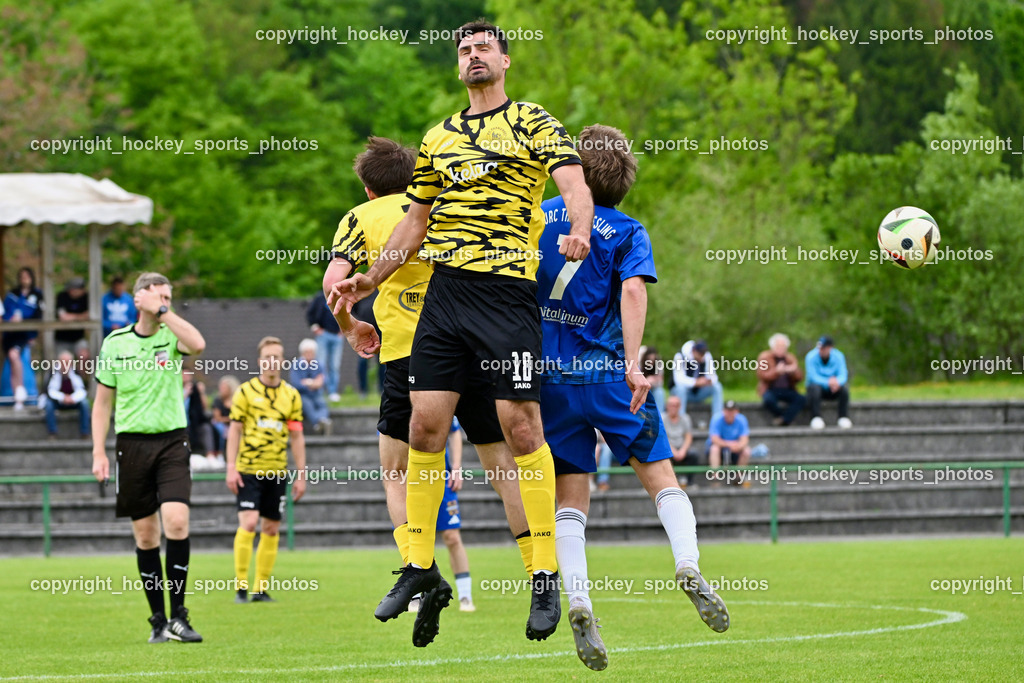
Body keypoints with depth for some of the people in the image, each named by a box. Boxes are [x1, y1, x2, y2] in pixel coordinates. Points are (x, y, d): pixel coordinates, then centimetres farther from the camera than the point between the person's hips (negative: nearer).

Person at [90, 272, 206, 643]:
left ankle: (178, 617, -10)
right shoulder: (115, 343, 5)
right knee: (145, 535, 4)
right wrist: (99, 453, 3)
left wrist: (163, 311, -18)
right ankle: (158, 620, 12)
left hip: (172, 441, -1)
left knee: (177, 522, -17)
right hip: (132, 442, 2)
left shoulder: (173, 337, 1)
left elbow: (197, 345, -25)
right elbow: (103, 403, 10)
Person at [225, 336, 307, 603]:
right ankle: (241, 586, -8)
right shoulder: (245, 391, 0)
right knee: (248, 523, -15)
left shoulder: (291, 395, 8)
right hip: (248, 470, -3)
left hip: (277, 472, 3)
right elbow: (234, 430, 0)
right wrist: (231, 468, -7)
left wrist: (301, 475, 7)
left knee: (271, 529, 4)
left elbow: (297, 437, 11)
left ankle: (261, 588, 11)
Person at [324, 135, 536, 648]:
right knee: (503, 467, 9)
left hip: (408, 350, -2)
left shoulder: (363, 217, 11)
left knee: (397, 473, 10)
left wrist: (349, 327, 12)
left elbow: (334, 281, -3)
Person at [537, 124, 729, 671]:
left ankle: (577, 600, -15)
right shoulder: (627, 232, 1)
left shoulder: (538, 218, 9)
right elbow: (632, 288, -15)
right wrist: (632, 363, -23)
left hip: (548, 375, 2)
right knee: (661, 477, 8)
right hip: (606, 370, -2)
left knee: (570, 499, 5)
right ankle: (688, 565, -16)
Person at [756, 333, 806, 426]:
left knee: (801, 399, -26)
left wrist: (793, 371, -17)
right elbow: (762, 377, -11)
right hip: (770, 389, -3)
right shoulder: (764, 357, 1)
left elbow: (799, 377, 6)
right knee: (769, 400, -38)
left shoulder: (790, 358, 12)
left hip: (787, 390, 3)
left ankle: (784, 420, -29)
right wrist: (777, 371, -26)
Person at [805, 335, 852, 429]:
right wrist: (828, 382, -40)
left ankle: (844, 418, -24)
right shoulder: (811, 357, -15)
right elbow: (813, 377, -24)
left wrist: (837, 382, -40)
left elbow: (843, 375, -16)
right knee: (814, 387, -36)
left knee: (844, 388, -29)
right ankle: (816, 418, -38)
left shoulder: (838, 356, -7)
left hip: (832, 393, 2)